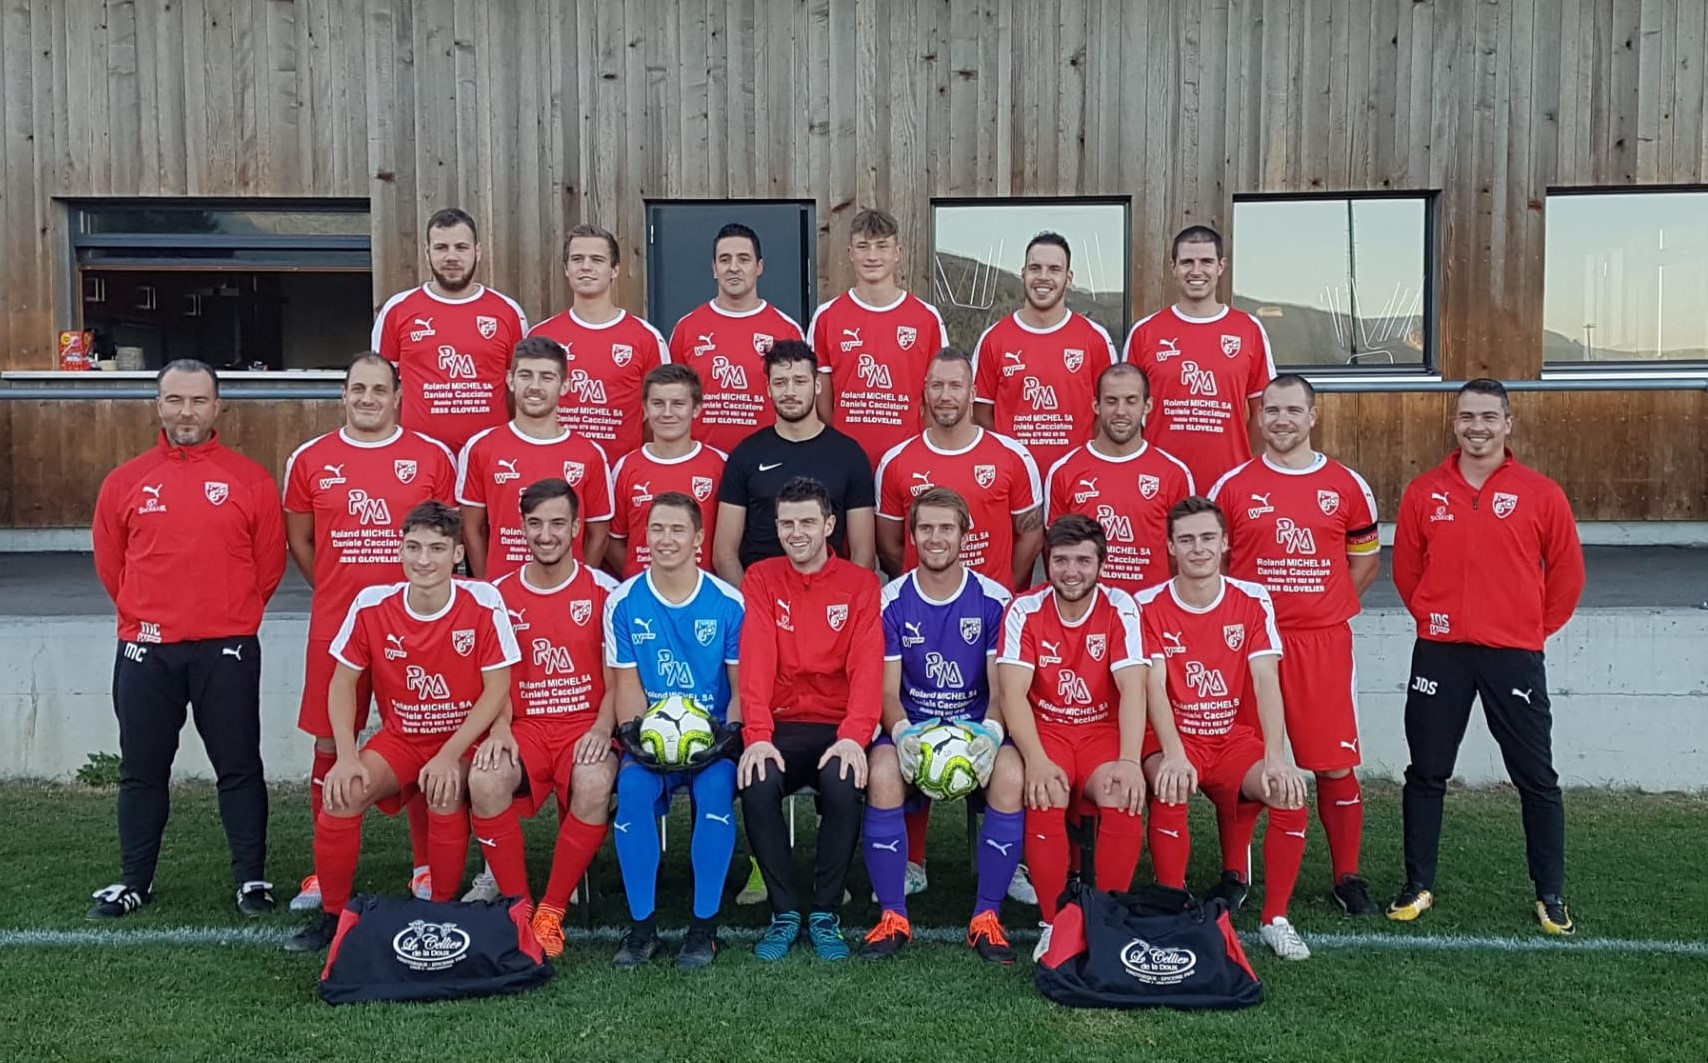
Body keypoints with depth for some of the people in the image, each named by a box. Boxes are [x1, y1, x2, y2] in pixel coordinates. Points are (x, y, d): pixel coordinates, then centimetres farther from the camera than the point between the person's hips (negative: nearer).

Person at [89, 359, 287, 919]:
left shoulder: (251, 480, 0)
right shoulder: (125, 481, 6)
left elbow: (270, 561, 4)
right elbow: (110, 562, 12)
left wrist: (233, 615, 7)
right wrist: (146, 614, 10)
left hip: (227, 651, -2)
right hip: (145, 651, 2)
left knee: (239, 767, 4)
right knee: (142, 770, 12)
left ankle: (252, 878, 15)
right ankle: (135, 880, 26)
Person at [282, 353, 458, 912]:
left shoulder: (433, 458, 2)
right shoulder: (310, 460, 5)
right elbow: (299, 540, 14)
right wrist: (338, 589, 10)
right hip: (335, 628, 1)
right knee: (330, 746, 7)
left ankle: (428, 870, 17)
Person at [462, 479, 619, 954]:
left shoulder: (603, 590, 2)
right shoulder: (500, 594, 9)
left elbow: (617, 677, 2)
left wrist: (602, 728, -15)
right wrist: (498, 730, -9)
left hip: (586, 725, -2)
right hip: (524, 726, 2)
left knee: (595, 783, -34)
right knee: (484, 780, -30)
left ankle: (552, 911, -15)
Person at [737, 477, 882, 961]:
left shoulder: (860, 584, 3)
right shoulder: (761, 579, 5)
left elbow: (867, 665, -8)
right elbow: (755, 660, -7)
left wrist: (854, 736, -24)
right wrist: (757, 736, -21)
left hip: (838, 728, 0)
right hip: (780, 726, 1)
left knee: (843, 787, -31)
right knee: (757, 786, -29)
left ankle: (826, 914, -9)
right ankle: (784, 912, -9)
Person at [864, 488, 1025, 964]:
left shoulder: (993, 599, -1)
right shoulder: (892, 601, 0)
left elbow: (1001, 685, -5)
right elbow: (888, 689, -3)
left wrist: (991, 731, -26)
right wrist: (902, 732, -26)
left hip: (977, 727, 0)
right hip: (911, 726, 0)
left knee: (1011, 778, -32)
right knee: (882, 775, -32)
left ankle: (987, 917, -16)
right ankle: (892, 916, -17)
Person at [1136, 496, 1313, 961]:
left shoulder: (1253, 600, -1)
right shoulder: (1149, 605, -6)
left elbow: (1266, 682, -11)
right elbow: (1155, 686, -14)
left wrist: (1276, 757, -24)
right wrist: (1174, 756, -29)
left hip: (1235, 736, 2)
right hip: (1174, 737, -2)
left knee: (1290, 793, -24)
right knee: (1170, 792, -33)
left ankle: (1276, 919, -5)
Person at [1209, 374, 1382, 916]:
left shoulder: (1348, 486, 5)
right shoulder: (1232, 486, 2)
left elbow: (1366, 561, 14)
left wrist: (1322, 604, 5)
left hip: (1324, 642, 1)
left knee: (1335, 764, 4)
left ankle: (1347, 878, 19)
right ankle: (1236, 876, 18)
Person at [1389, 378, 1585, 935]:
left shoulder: (1541, 494, -3)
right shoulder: (1423, 493, 2)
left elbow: (1567, 572, 5)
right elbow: (1407, 568, 11)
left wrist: (1535, 628, 6)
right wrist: (1433, 617, 7)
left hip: (1515, 656, -1)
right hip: (1439, 653, 2)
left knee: (1536, 778, 6)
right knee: (1426, 774, 8)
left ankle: (1551, 894, 20)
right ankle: (1418, 885, 20)